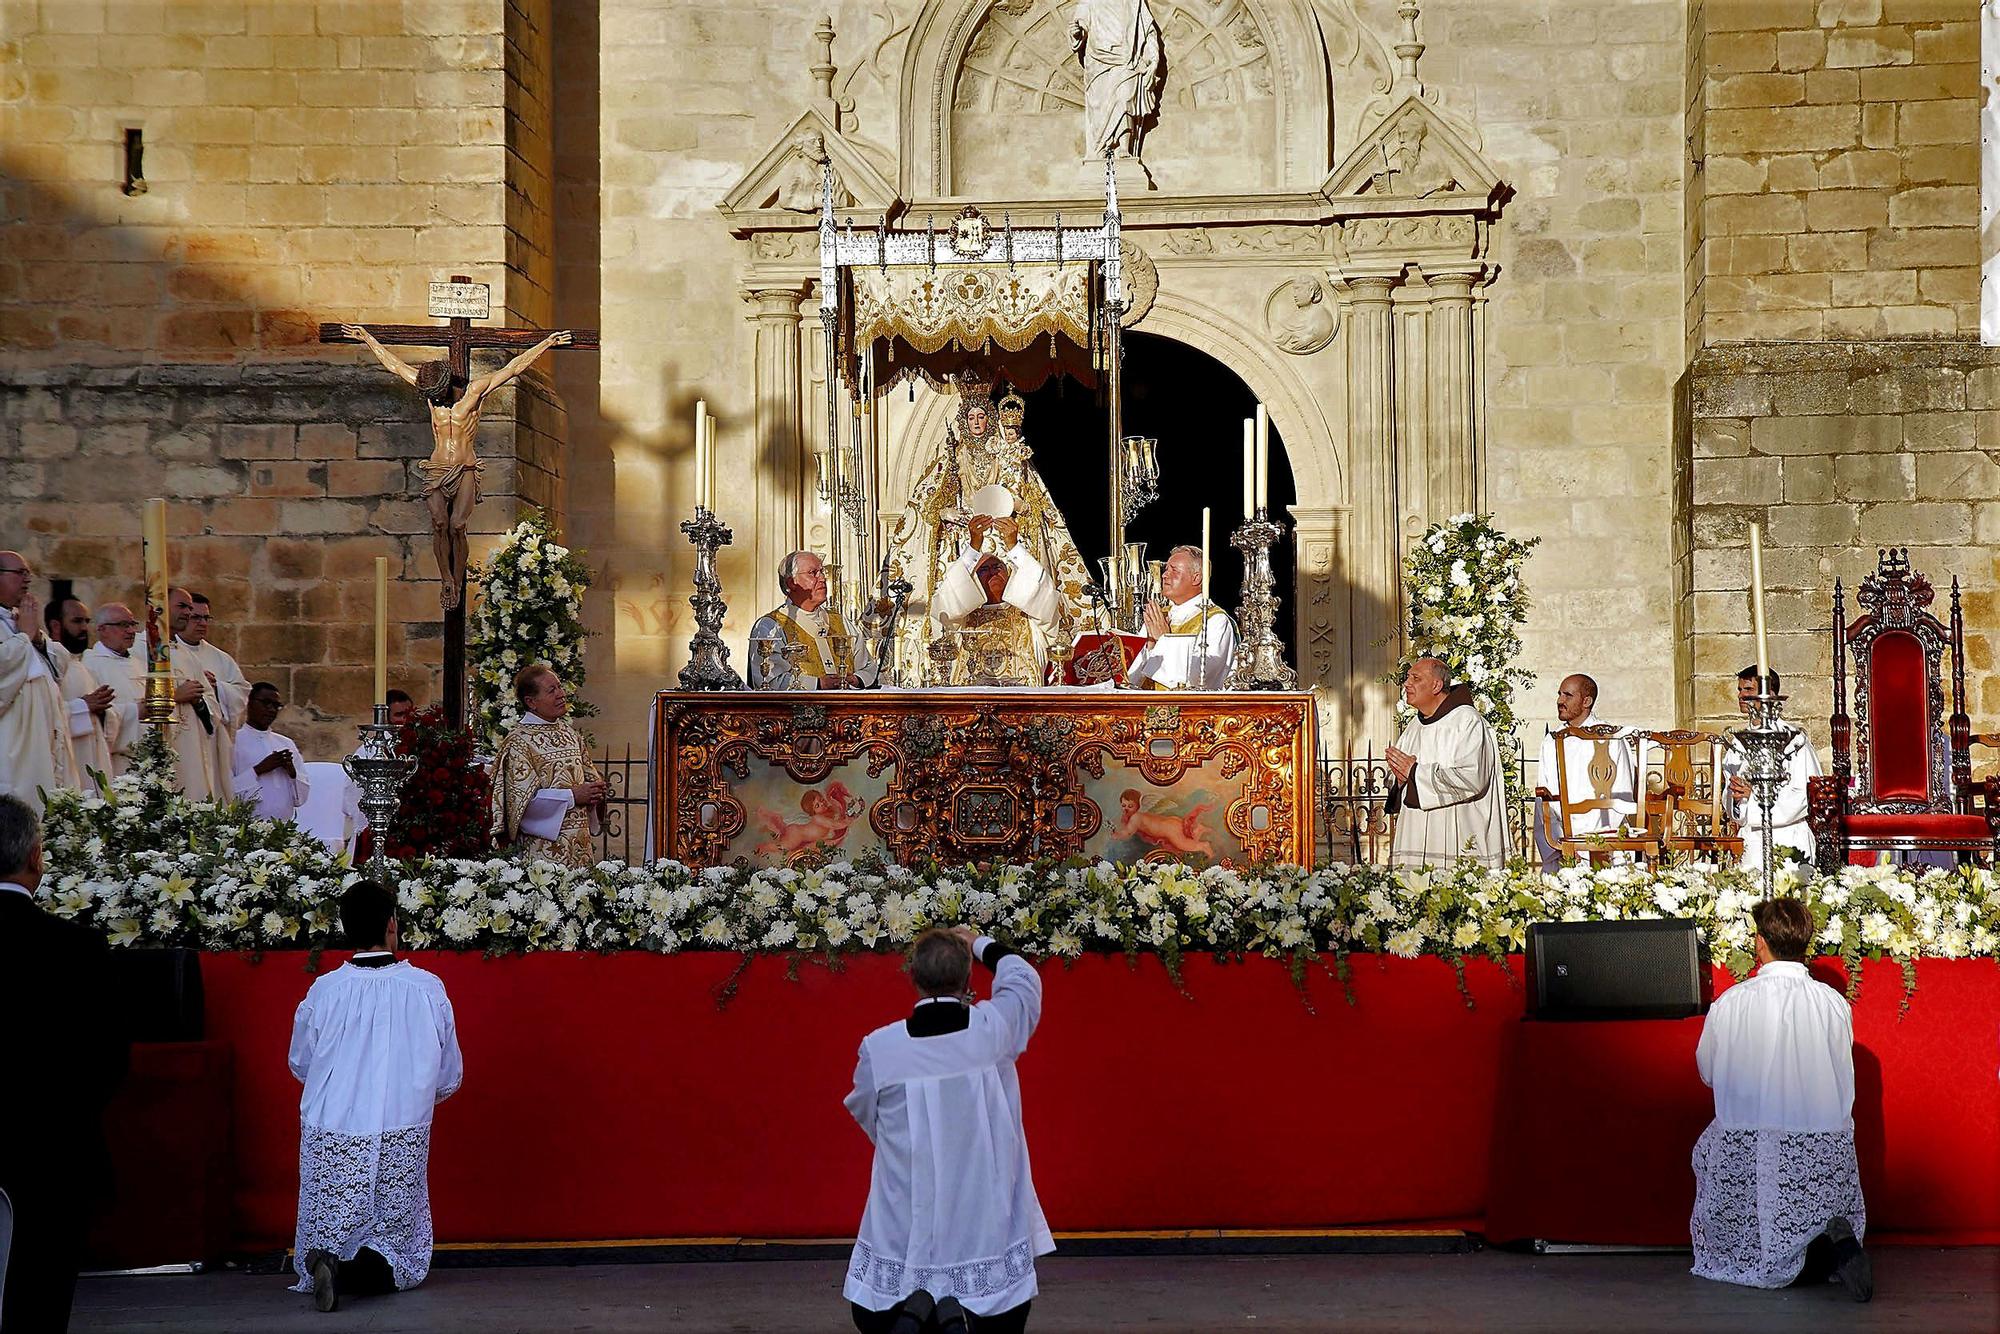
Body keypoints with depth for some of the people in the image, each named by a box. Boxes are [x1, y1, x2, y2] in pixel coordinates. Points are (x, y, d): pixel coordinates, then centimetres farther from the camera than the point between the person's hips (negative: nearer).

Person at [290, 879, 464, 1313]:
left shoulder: (323, 992, -6)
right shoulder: (427, 990, -7)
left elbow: (299, 1066, 11)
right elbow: (449, 1078, 4)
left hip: (329, 1141, 1)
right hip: (401, 1142, -1)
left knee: (327, 1240, 17)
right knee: (398, 1252, 7)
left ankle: (323, 1266, -13)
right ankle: (356, 1274, -21)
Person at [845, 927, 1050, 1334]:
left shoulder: (878, 1049, -12)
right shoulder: (993, 1029, -10)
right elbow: (1019, 976, 13)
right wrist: (978, 943, 31)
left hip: (904, 1235, 0)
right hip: (988, 1234, 1)